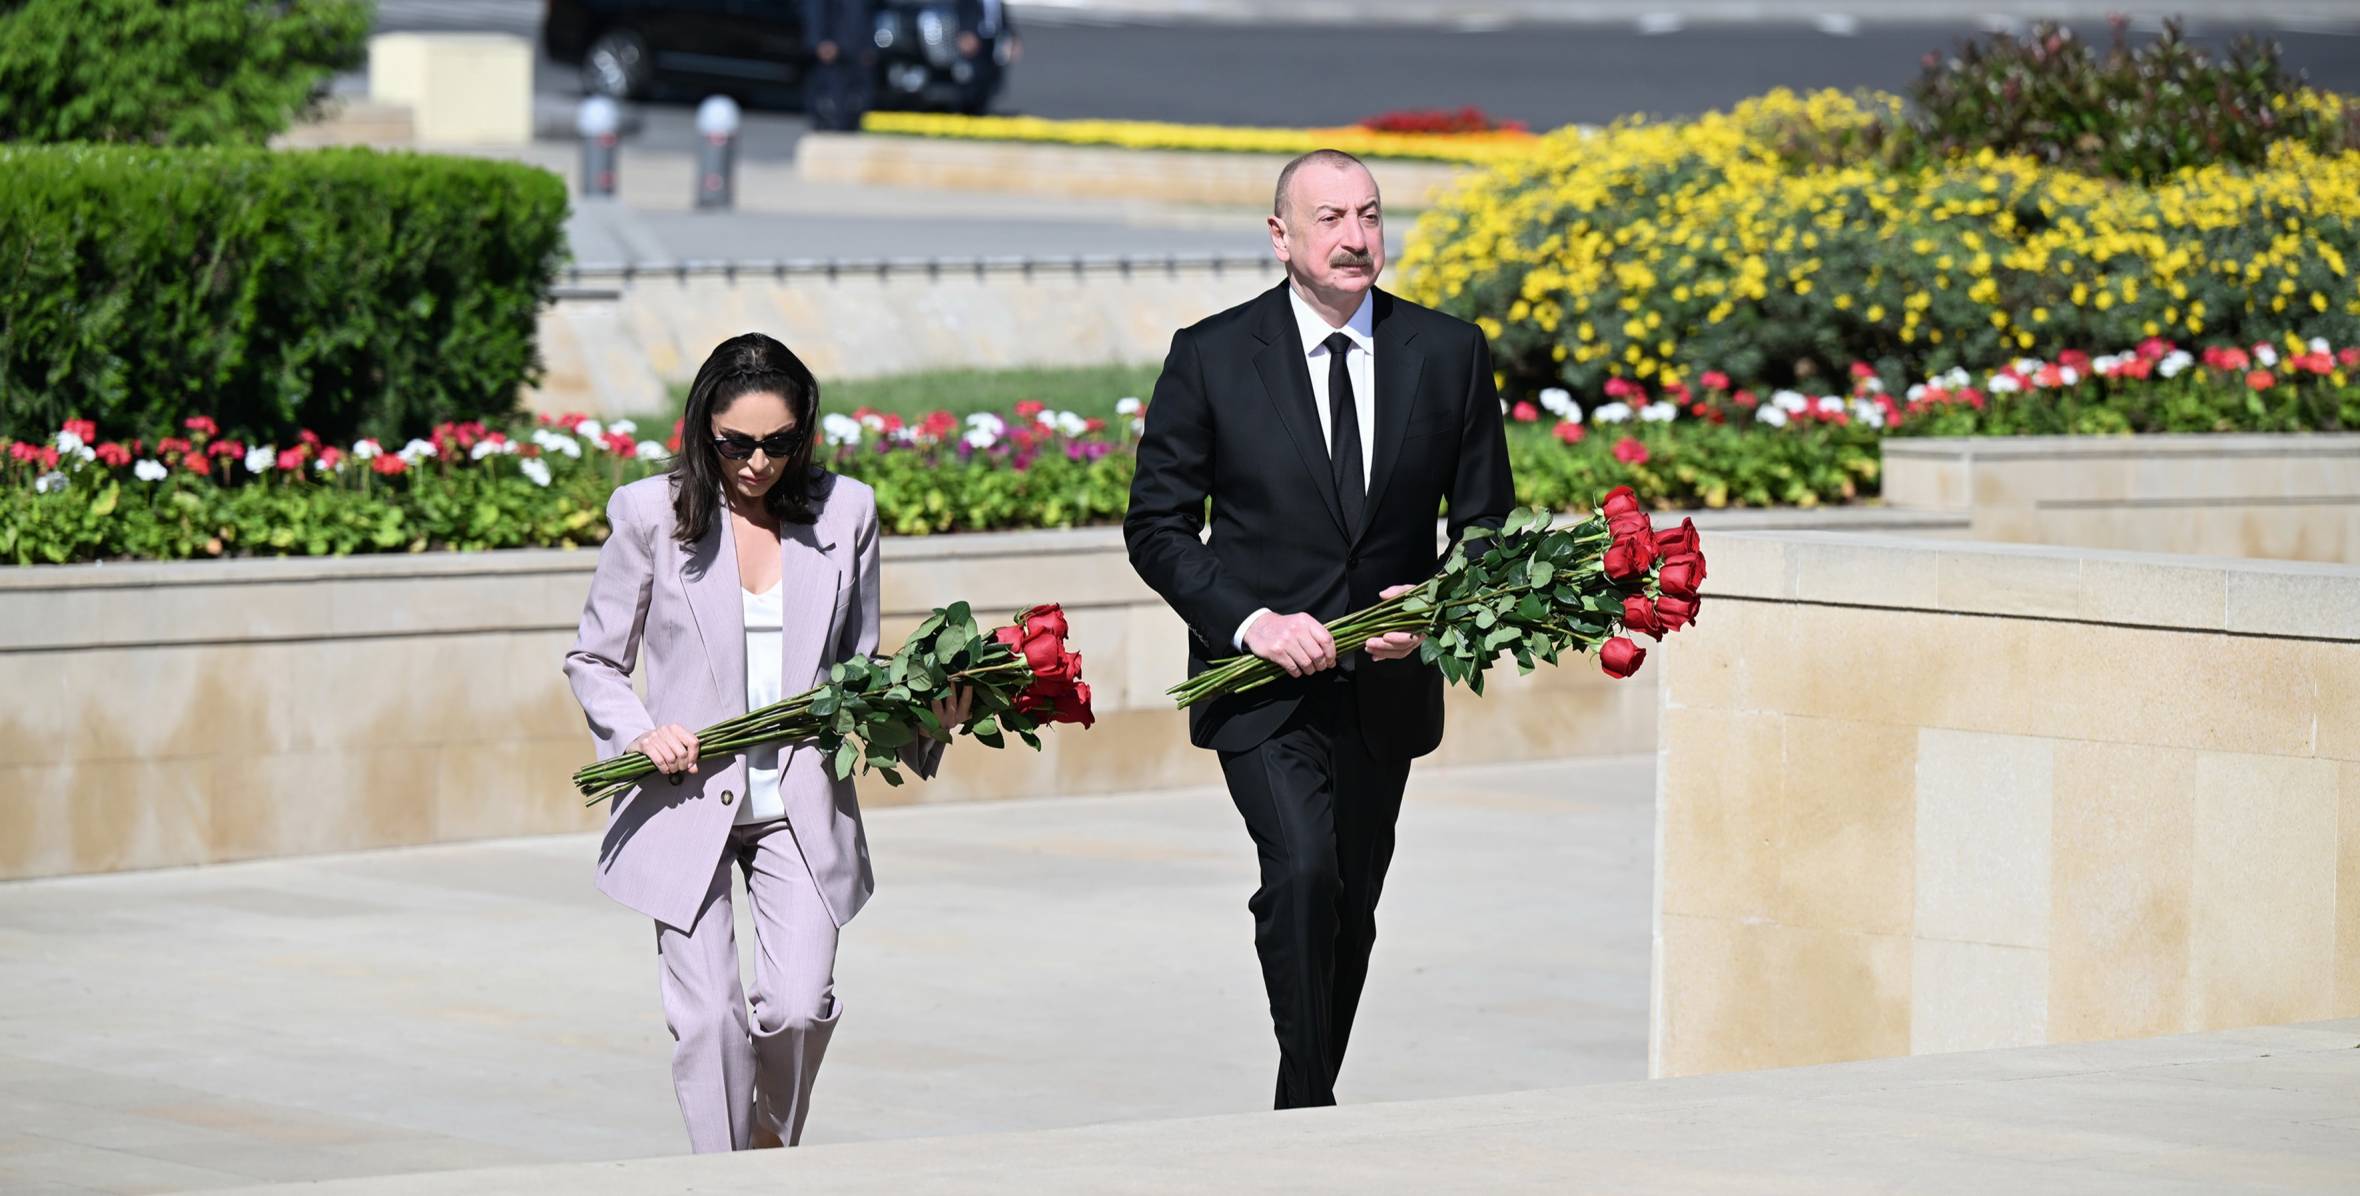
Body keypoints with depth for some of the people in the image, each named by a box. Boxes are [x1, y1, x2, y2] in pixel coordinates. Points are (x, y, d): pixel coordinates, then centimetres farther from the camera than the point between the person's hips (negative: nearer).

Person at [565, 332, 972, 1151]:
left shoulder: (844, 512, 5)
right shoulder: (652, 515, -1)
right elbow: (594, 660, 8)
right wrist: (638, 732, -11)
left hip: (801, 805, 1)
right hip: (688, 801, -1)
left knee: (798, 1006, -9)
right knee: (707, 1018, -6)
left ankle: (774, 1139, 23)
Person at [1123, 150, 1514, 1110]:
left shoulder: (1448, 353, 3)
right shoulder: (1212, 356, -4)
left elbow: (1484, 519, 9)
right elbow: (1157, 525, -2)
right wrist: (1250, 620, -17)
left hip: (1386, 682, 3)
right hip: (1260, 681, -3)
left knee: (1352, 912, 12)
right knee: (1303, 873, -23)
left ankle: (1308, 1102, 28)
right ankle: (1309, 1117, -16)